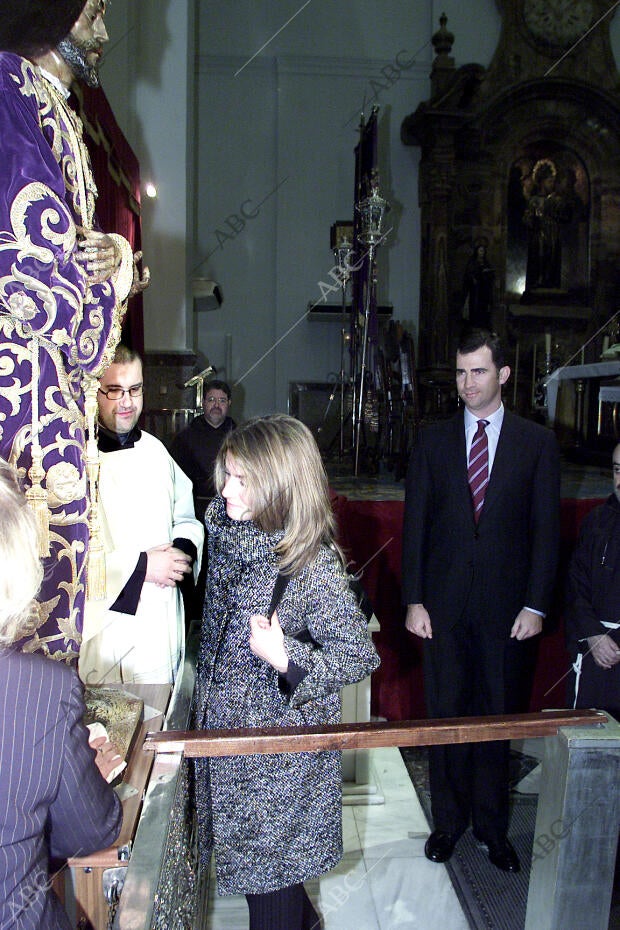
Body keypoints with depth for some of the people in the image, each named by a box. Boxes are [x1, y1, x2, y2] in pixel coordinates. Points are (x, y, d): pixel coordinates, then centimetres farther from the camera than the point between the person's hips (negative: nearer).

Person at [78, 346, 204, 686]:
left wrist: (184, 549, -5)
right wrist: (140, 565, -19)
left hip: (165, 622, 6)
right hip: (107, 629, -6)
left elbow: (186, 517, 16)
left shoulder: (154, 449, 9)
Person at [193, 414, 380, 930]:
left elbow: (362, 655, -19)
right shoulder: (226, 530, -5)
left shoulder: (313, 567, -26)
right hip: (225, 726, 7)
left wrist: (286, 659, -31)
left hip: (279, 750, -7)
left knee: (267, 864, 13)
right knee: (250, 848, 25)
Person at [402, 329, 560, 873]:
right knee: (446, 715, 11)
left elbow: (546, 529, 0)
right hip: (445, 605, 1)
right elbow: (415, 524, 2)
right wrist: (414, 600, -3)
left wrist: (536, 605, -5)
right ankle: (449, 821, 30)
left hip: (506, 608, 0)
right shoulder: (434, 440, 4)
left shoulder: (537, 442, 2)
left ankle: (492, 827, 31)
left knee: (499, 718, 11)